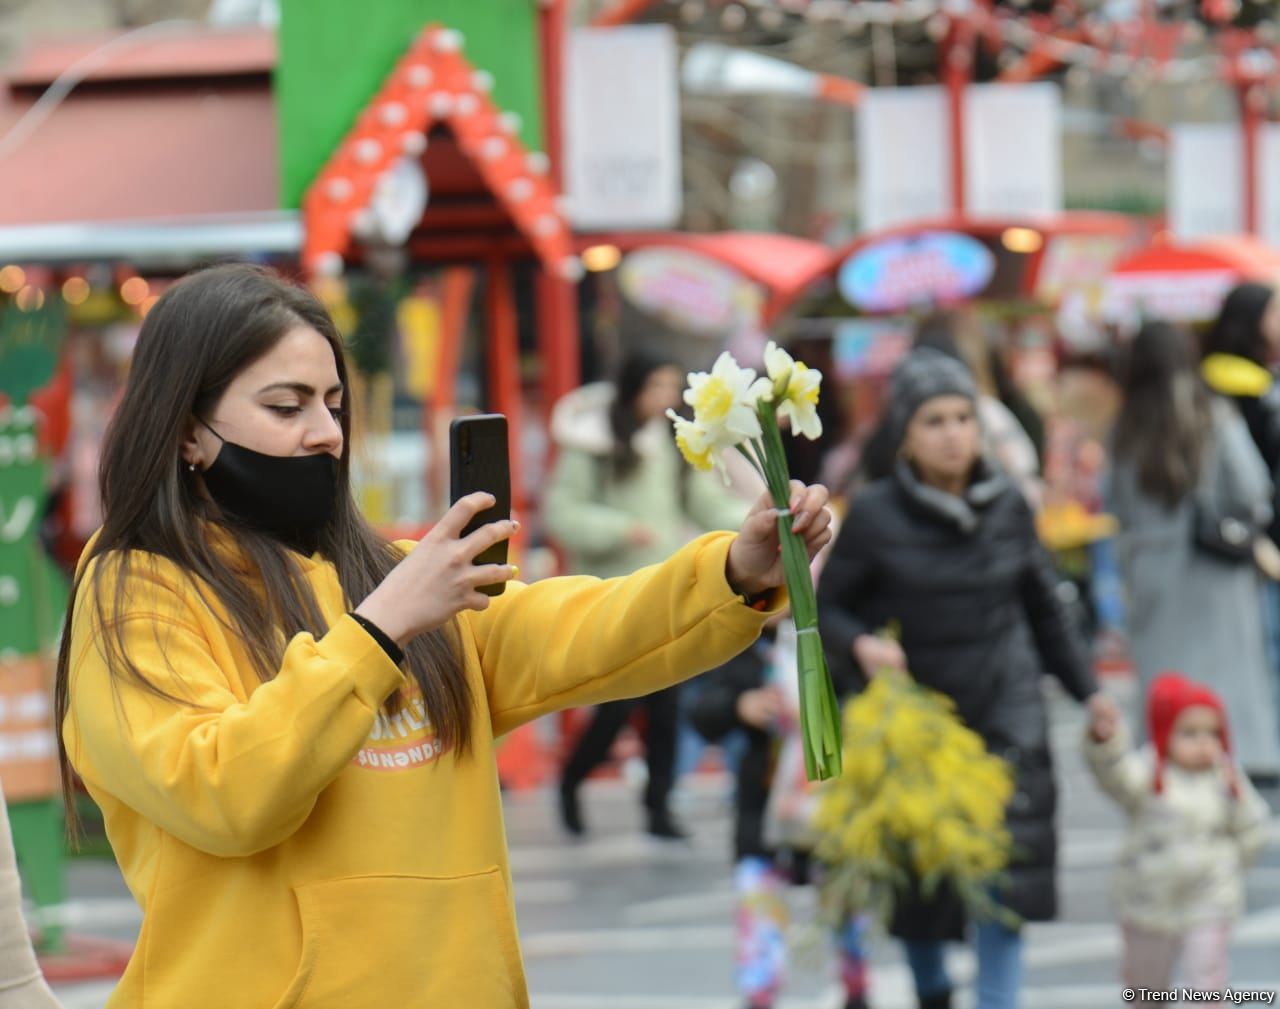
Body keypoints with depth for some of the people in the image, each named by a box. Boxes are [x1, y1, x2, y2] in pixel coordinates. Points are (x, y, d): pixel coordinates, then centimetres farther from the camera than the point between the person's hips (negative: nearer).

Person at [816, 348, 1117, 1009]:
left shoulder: (1008, 507, 0)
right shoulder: (875, 516, -9)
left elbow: (1044, 607, 12)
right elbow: (825, 607, -2)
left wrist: (1086, 688, 10)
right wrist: (862, 645, -22)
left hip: (1006, 714, 1)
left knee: (1006, 876, -11)